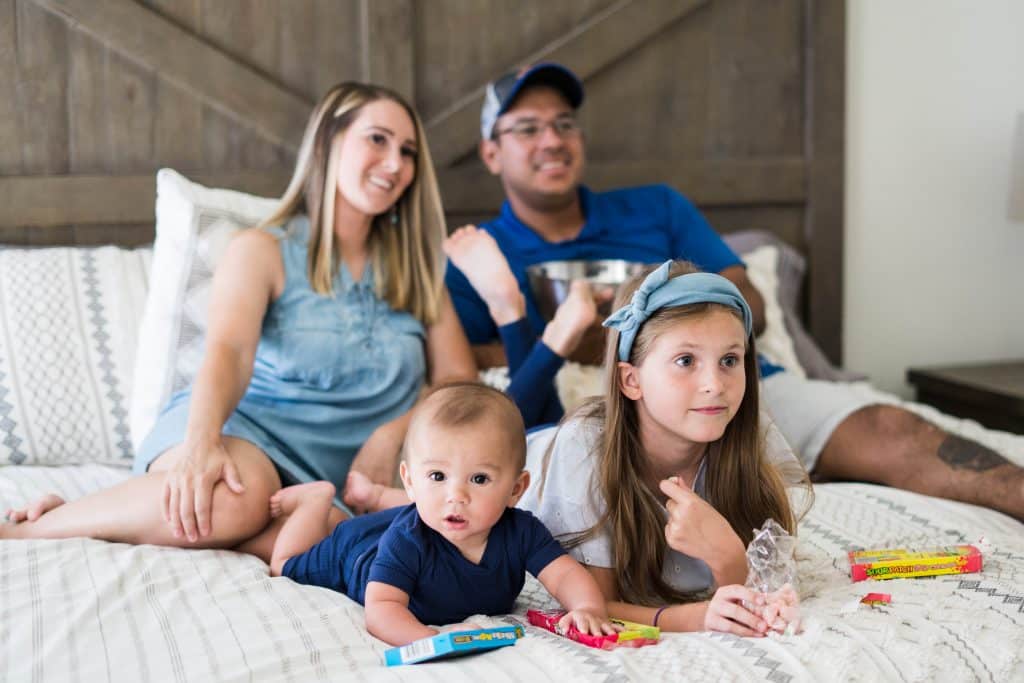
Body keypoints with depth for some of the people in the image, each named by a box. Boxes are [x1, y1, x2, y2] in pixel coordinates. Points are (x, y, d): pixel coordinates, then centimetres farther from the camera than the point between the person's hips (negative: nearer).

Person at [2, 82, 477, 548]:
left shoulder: (415, 267, 18)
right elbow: (228, 351, -14)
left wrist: (393, 433, -8)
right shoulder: (263, 250, 4)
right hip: (242, 428, -3)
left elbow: (458, 379, 12)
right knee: (235, 498, -41)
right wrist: (201, 443, -34)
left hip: (322, 475, 3)